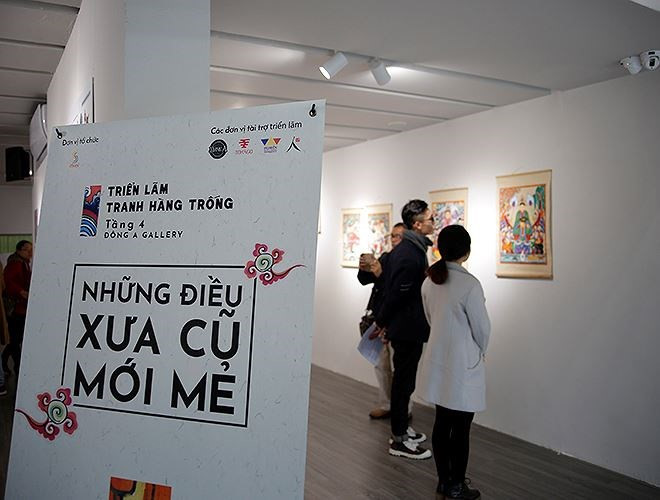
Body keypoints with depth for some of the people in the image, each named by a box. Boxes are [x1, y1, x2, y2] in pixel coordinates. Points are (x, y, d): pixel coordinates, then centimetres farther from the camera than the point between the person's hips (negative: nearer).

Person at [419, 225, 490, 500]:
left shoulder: (429, 281, 0)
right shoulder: (469, 284, -19)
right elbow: (482, 328, -10)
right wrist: (479, 352, 9)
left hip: (438, 361, 7)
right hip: (463, 364, -6)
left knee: (442, 423, 15)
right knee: (461, 428, 7)